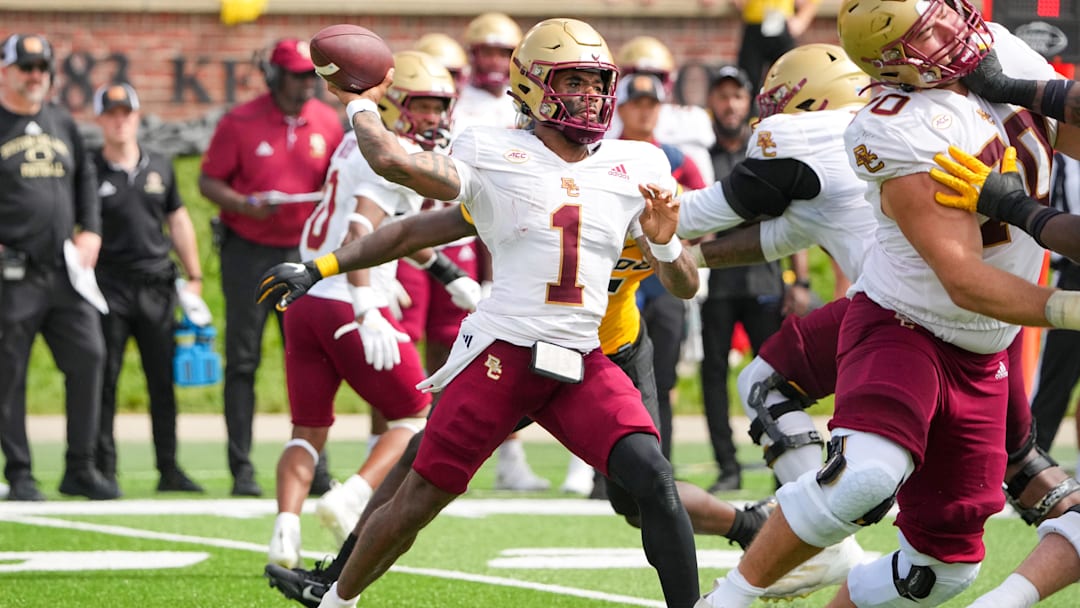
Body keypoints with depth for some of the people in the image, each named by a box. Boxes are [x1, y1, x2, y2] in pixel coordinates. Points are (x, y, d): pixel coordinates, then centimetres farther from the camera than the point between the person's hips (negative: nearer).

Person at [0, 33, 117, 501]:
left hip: (65, 270, 5)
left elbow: (85, 179, 25)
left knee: (88, 358, -1)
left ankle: (79, 469, 8)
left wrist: (90, 232, 11)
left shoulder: (62, 124, 16)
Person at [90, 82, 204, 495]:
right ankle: (104, 470, 1)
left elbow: (178, 221, 19)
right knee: (103, 380, -3)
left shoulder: (160, 168, 12)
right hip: (108, 288, -4)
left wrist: (194, 276, 16)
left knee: (164, 380, 3)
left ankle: (169, 469, 9)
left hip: (156, 286, 4)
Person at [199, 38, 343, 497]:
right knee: (243, 361, -1)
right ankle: (242, 470, 1)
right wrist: (244, 206, -22)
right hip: (248, 250, -3)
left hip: (303, 250, 3)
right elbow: (208, 182, -4)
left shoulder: (328, 122, 3)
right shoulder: (240, 123, -8)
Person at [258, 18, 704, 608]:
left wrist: (665, 242, -8)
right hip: (501, 356, -3)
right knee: (416, 505, 4)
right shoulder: (494, 155, -3)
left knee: (653, 480, -19)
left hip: (582, 365, 3)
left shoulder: (636, 167, 9)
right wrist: (359, 106, 0)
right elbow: (392, 161, -18)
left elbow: (685, 287, 13)